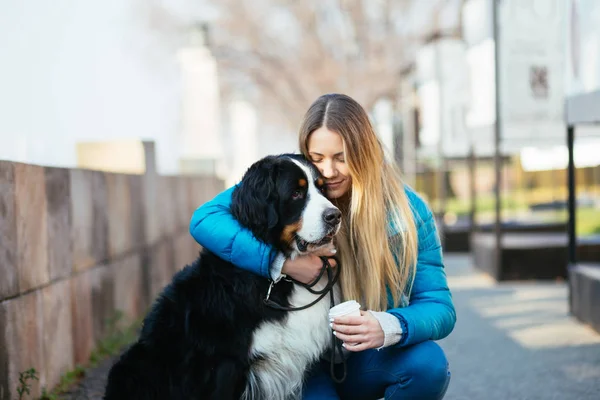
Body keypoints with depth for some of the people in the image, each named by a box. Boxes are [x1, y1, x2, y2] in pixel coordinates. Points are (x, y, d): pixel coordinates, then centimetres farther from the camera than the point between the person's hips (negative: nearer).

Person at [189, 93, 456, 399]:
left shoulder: (407, 211, -11)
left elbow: (439, 308, -15)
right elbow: (204, 220, -22)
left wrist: (388, 327, -38)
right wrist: (280, 261, -34)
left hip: (368, 362, 1)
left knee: (428, 361, -28)